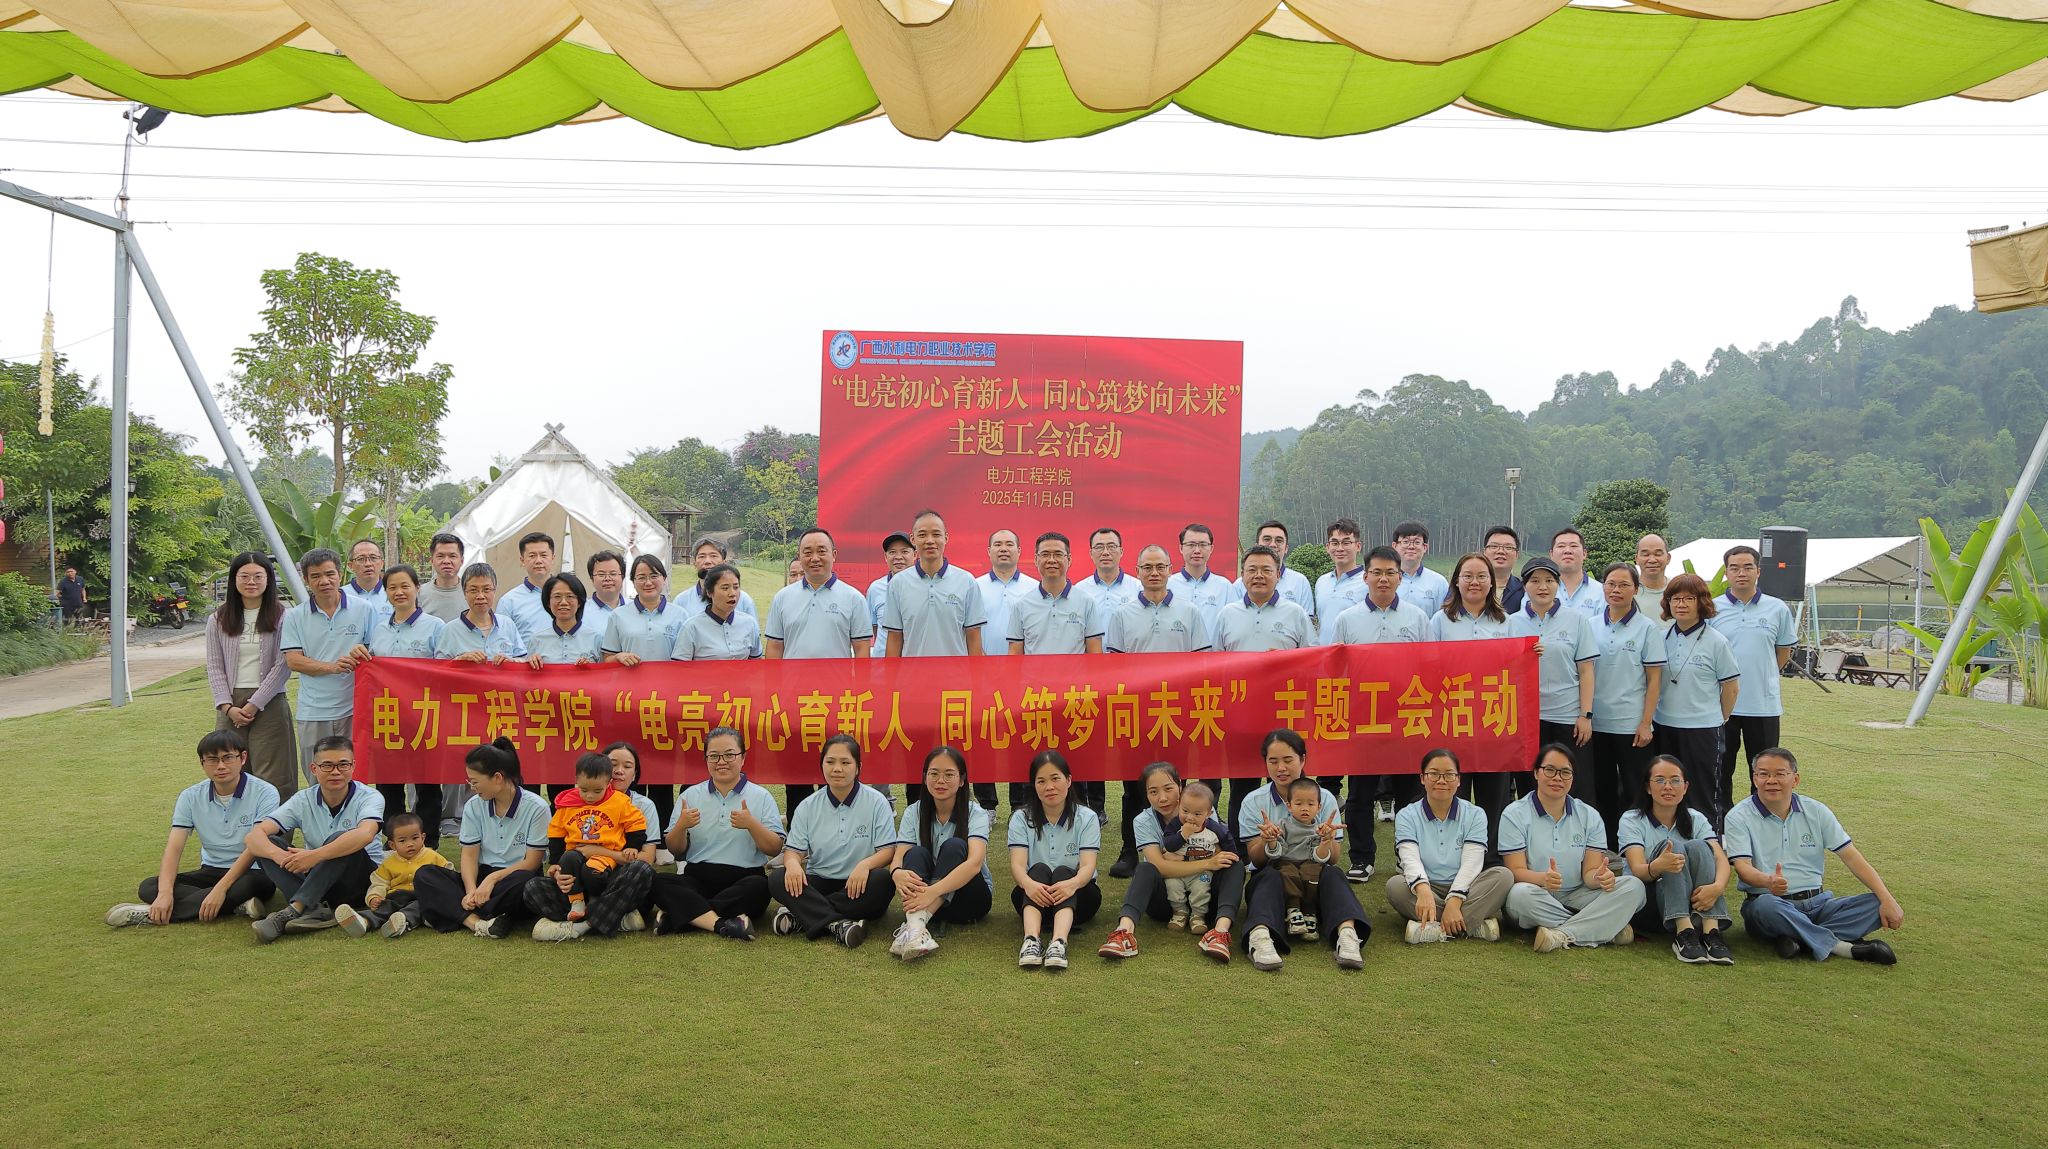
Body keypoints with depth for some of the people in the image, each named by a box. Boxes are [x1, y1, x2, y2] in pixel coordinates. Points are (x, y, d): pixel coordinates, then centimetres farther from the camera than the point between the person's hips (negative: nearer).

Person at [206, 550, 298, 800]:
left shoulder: (282, 617, 0)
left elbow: (283, 665, -5)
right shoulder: (218, 619, 9)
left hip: (269, 704, -3)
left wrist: (254, 703, -10)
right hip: (230, 706, 3)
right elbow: (214, 667, 7)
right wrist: (227, 706, -6)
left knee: (271, 778, -4)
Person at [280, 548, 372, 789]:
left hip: (353, 710, -1)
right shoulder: (295, 617, 5)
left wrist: (363, 653, -15)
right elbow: (293, 660, -4)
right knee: (318, 783, 8)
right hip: (313, 713, 1)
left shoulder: (363, 611, 3)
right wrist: (332, 666, -18)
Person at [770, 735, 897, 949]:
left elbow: (888, 850, -5)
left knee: (883, 881, -35)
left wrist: (865, 865, -27)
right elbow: (793, 849, 4)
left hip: (857, 885, -1)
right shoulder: (808, 806, 7)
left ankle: (801, 916, -29)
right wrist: (792, 863, -21)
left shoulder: (876, 802, -1)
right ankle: (837, 924, -37)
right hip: (818, 884, 2)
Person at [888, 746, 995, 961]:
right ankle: (914, 926, -51)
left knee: (954, 846, -28)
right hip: (924, 897, 2)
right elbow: (898, 857, -12)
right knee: (917, 854, -26)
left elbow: (975, 863, -27)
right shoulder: (913, 813, 0)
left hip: (970, 897, -2)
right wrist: (897, 873, -39)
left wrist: (934, 891, -43)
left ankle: (917, 922, -46)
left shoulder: (976, 814, -10)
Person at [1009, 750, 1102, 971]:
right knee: (1039, 869, -30)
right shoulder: (1021, 819, 0)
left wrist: (1072, 883, -41)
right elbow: (1017, 864, -15)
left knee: (1062, 872, -31)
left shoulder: (1086, 818, -2)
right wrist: (1028, 883, -40)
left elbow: (1088, 866, -16)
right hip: (1033, 895, 1)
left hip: (1077, 897, 0)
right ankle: (1031, 940, -53)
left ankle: (1059, 942, -56)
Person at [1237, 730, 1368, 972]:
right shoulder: (1254, 802, 1)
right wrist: (1268, 842, -26)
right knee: (1271, 875, -36)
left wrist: (1328, 840, -25)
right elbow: (1256, 860, -3)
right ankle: (1260, 937, -58)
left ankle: (1347, 933, -53)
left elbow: (1332, 860, -2)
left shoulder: (1325, 799, 3)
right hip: (1269, 879, -1)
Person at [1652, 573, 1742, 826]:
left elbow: (1731, 685, -1)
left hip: (1702, 728, -4)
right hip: (1664, 726, 4)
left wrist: (1719, 720, 4)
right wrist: (1650, 715, 10)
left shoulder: (1715, 641, -7)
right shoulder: (1661, 638, 4)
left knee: (1704, 795, 4)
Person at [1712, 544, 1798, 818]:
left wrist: (1761, 677, 12)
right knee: (1721, 771, 8)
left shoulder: (1778, 609, 2)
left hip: (1764, 704, 1)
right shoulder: (1712, 609, -1)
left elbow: (1784, 653, 13)